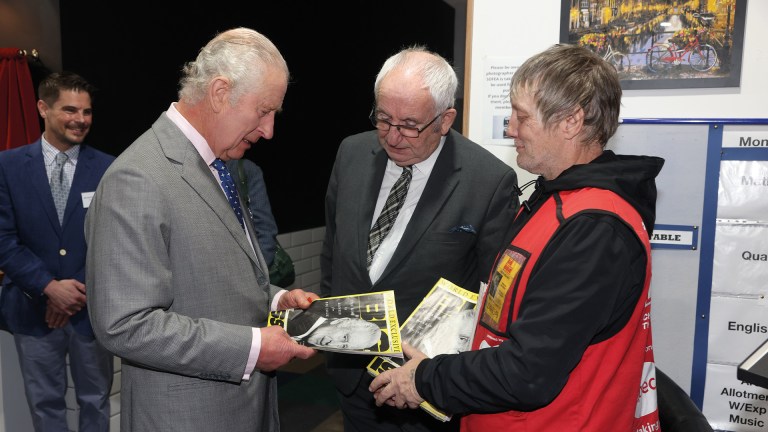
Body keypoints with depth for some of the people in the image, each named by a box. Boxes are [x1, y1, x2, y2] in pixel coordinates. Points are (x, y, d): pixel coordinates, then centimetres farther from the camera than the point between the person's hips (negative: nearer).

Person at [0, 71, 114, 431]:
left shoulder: (108, 168, -4)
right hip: (33, 308, 1)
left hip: (91, 307, 0)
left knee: (95, 401, 15)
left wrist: (80, 291, -11)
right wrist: (50, 287, -15)